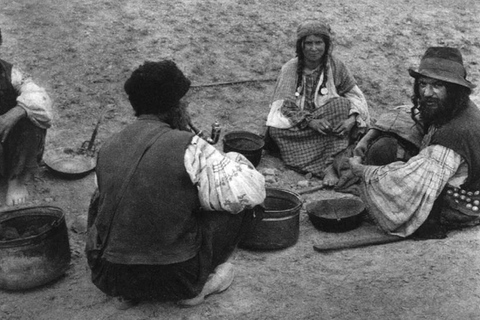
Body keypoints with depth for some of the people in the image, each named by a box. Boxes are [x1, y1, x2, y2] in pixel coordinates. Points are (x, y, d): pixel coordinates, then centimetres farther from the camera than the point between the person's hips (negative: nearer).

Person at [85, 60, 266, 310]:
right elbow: (251, 191, -11)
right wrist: (231, 161, 11)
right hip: (172, 278, -4)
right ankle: (196, 287, 7)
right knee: (246, 205, 5)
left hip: (107, 277, 5)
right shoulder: (187, 147, -14)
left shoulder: (108, 147, 4)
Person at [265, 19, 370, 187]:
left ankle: (332, 166, -35)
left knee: (340, 104, -28)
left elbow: (355, 95, -3)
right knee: (276, 129, -31)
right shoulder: (290, 68, -7)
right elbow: (284, 105, -14)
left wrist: (351, 119, -25)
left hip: (328, 120, 1)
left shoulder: (335, 65, -3)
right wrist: (310, 121, -30)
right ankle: (329, 165, -35)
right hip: (297, 127, -1)